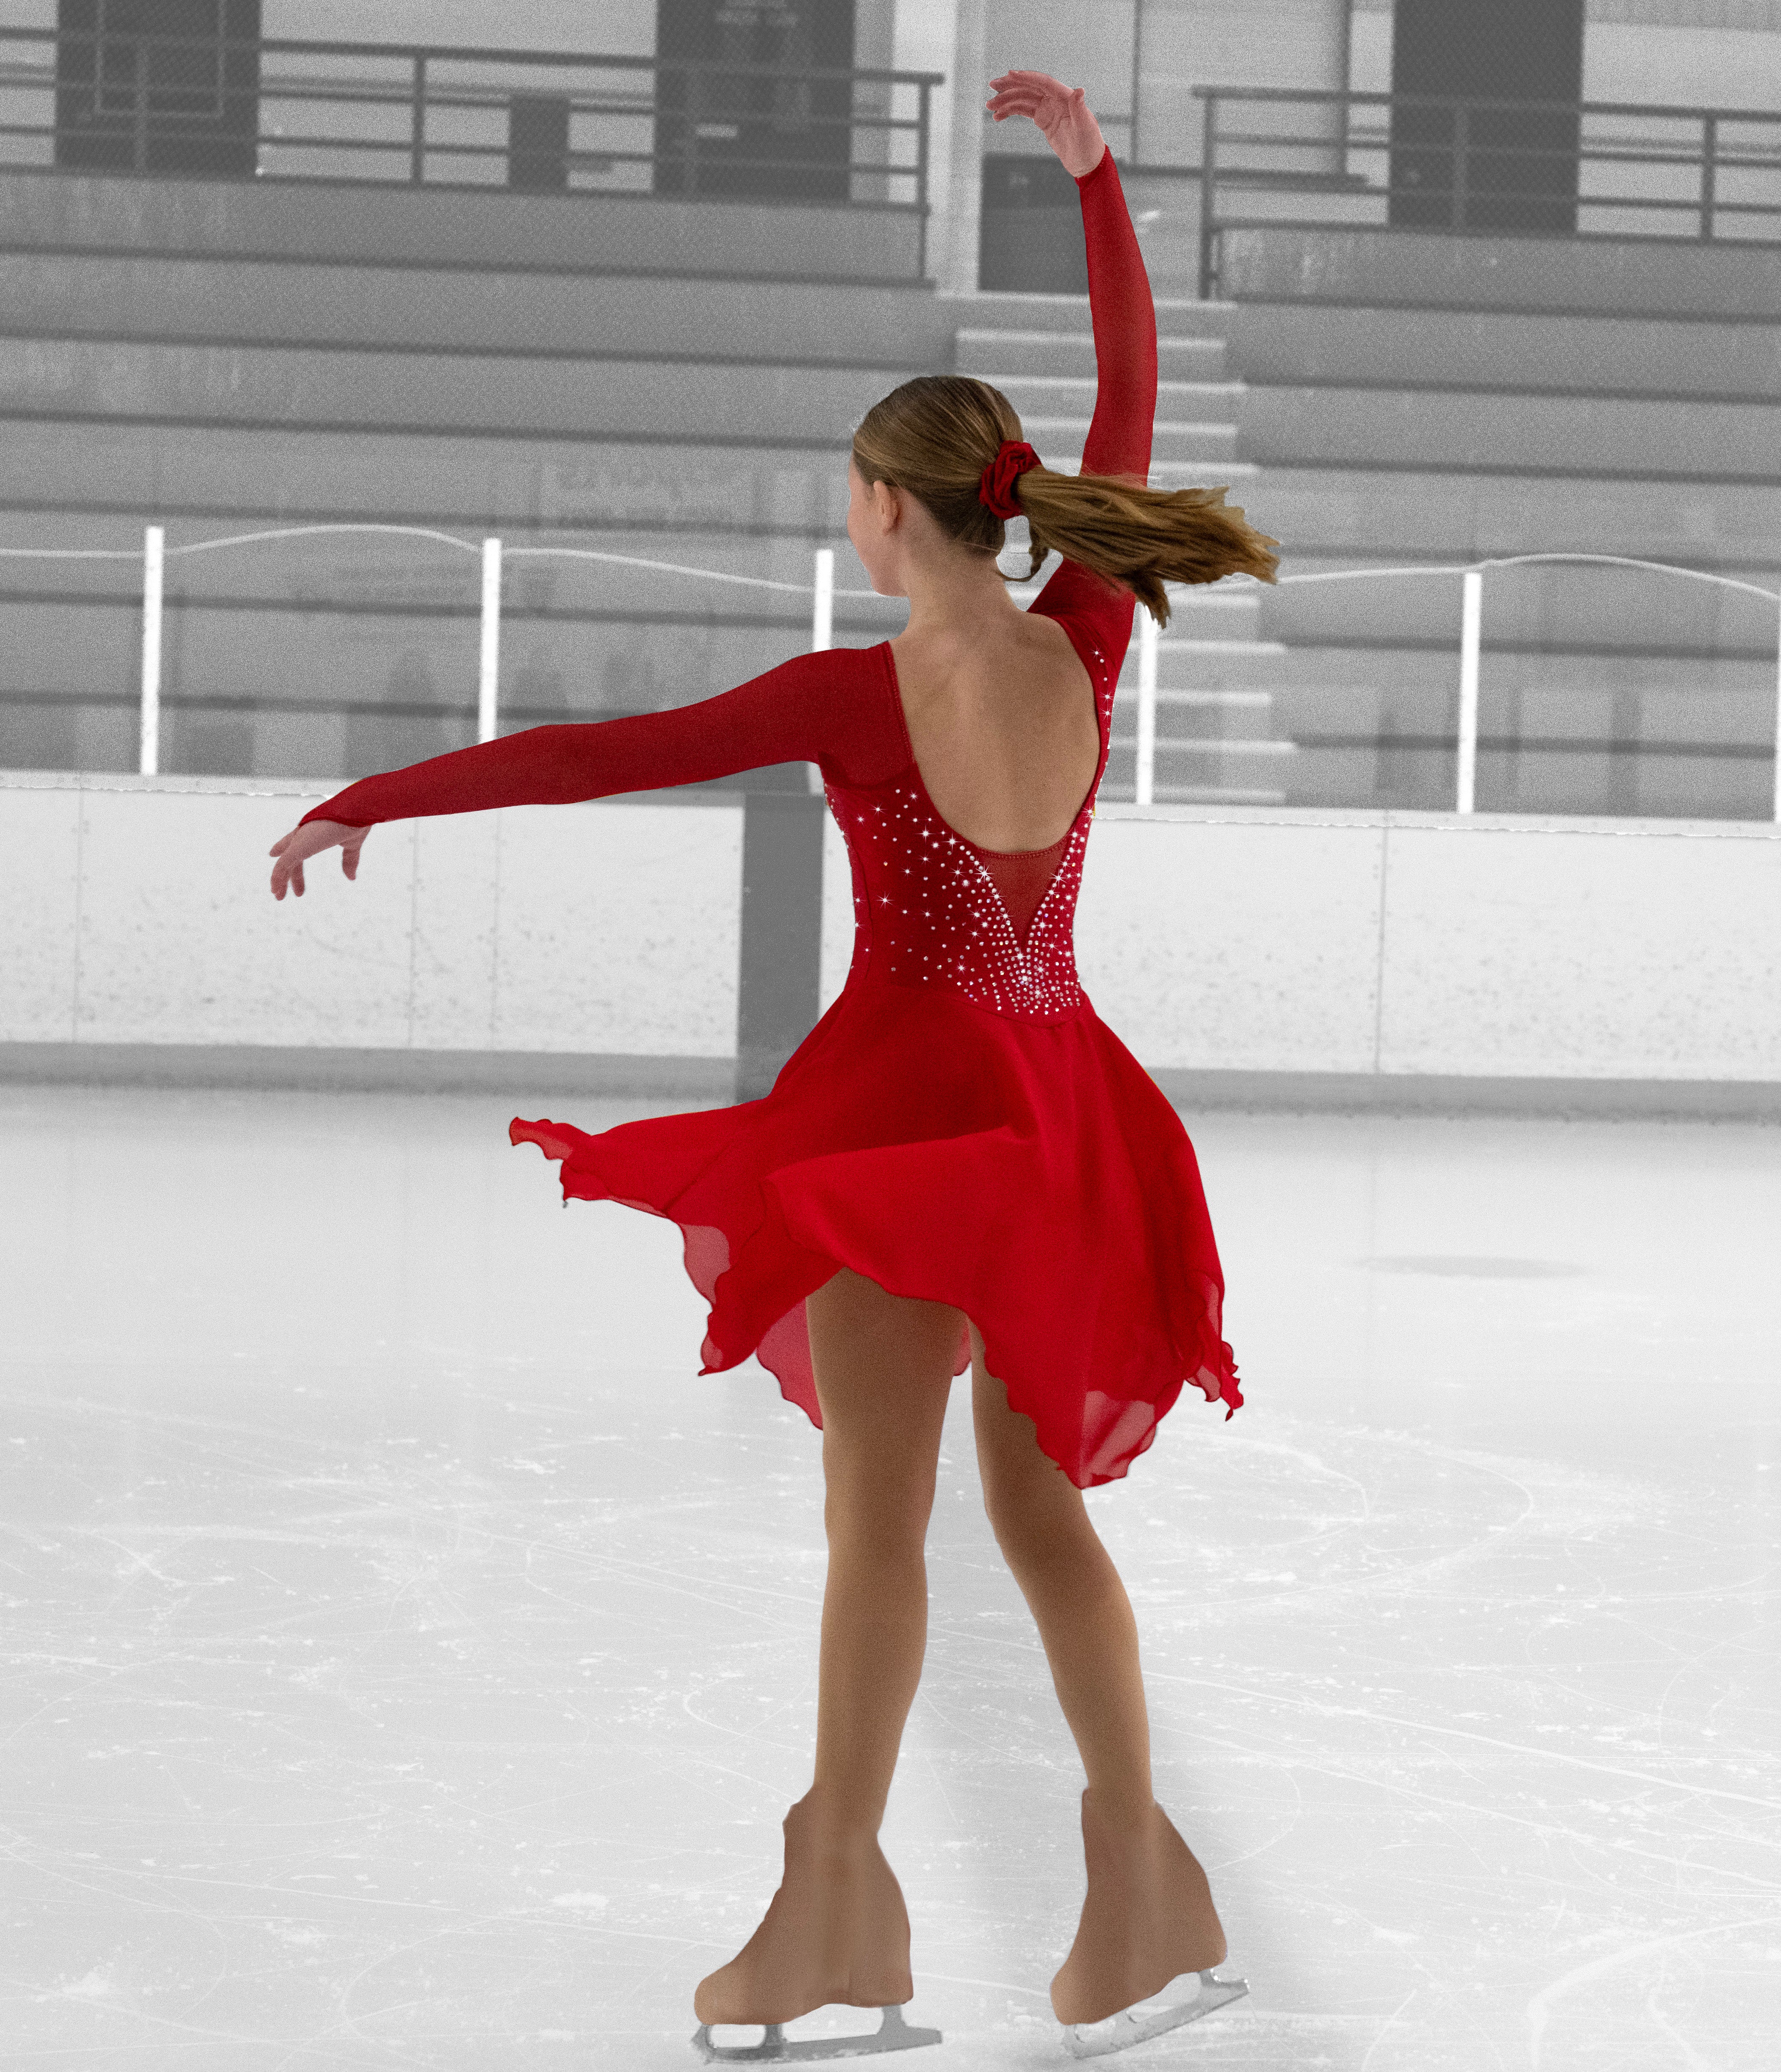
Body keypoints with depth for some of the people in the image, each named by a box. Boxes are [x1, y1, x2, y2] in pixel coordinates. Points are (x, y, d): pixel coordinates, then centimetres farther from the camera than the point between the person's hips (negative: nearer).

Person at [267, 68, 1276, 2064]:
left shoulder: (855, 692, -15)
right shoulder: (1085, 646, -4)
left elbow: (593, 753, -13)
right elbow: (1130, 394, 8)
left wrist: (365, 801, -6)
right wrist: (1092, 169, 16)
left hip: (908, 1099, -5)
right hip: (1060, 1111, 5)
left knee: (878, 1503, -5)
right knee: (1040, 1503, 14)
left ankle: (838, 1889, -10)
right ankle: (1137, 1875, 12)